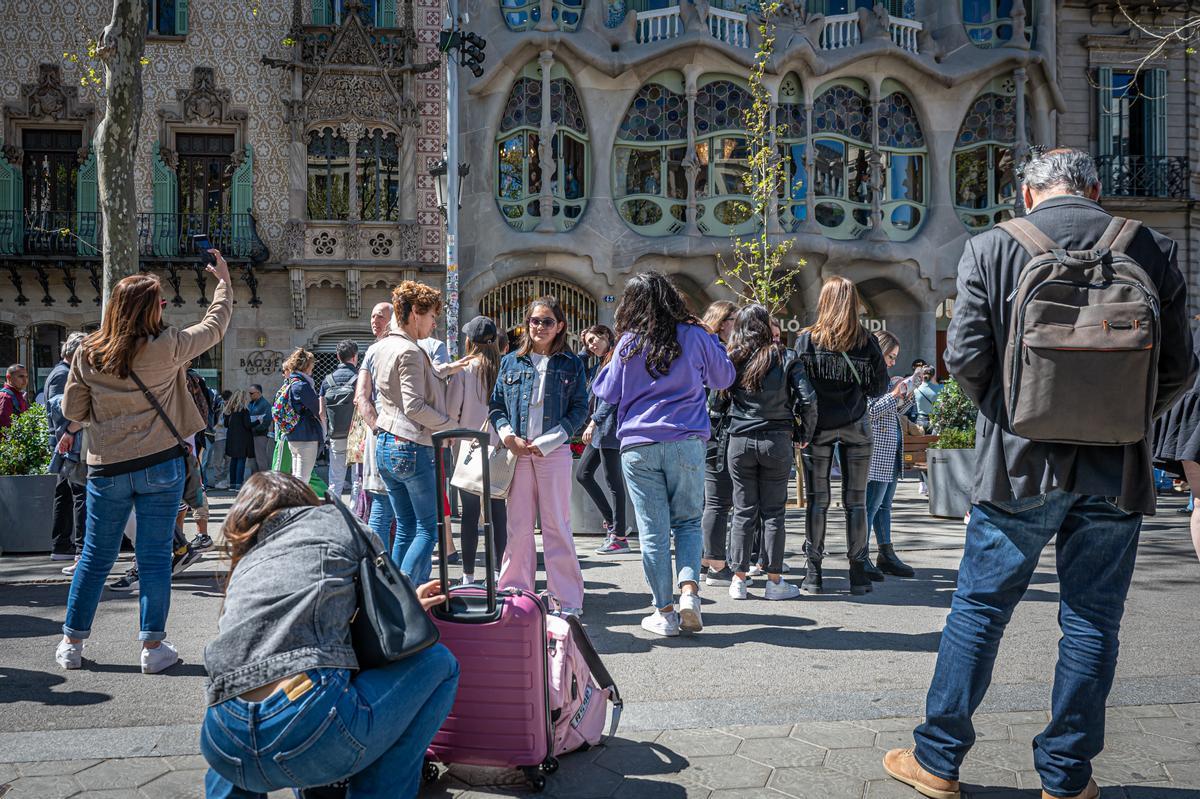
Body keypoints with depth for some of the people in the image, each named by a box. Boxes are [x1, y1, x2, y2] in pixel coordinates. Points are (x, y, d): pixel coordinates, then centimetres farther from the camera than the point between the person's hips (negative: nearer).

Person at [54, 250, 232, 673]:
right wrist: (223, 281, 19)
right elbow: (215, 325, 6)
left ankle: (71, 643, 24)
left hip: (107, 467, 3)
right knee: (155, 556, 4)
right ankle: (153, 646, 11)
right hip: (160, 464, -3)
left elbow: (73, 408, 5)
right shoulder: (167, 347, -10)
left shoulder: (88, 352, -1)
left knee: (95, 557, 15)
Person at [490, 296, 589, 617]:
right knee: (518, 527, 6)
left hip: (554, 453, -2)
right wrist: (508, 436, -7)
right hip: (517, 453, 2)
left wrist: (546, 443, -9)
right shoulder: (511, 362, 11)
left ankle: (568, 600, 8)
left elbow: (579, 409, 0)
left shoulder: (571, 364, 5)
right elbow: (496, 406, 11)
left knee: (557, 527, 1)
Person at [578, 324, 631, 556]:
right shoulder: (601, 363, 19)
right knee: (583, 475, 12)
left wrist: (594, 422, -21)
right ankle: (613, 524, 18)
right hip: (599, 431, 10)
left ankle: (619, 537, 2)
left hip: (610, 427, -10)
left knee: (613, 480, -5)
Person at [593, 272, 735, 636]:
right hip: (686, 442, 0)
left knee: (653, 531, 5)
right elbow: (723, 378, 16)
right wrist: (712, 340, 28)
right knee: (688, 522, 14)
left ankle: (664, 612, 11)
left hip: (638, 447, 0)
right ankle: (689, 589, -6)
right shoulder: (694, 336, 2)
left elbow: (608, 393, 11)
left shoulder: (629, 344, 1)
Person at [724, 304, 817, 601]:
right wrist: (804, 434, 6)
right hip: (776, 440, -1)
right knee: (773, 511, 6)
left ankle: (739, 579, 12)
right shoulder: (785, 358, -2)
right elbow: (808, 400, -6)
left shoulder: (732, 359, 0)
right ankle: (774, 581, 10)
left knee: (744, 511, 9)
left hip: (739, 440, 1)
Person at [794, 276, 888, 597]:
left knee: (816, 500, 6)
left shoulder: (807, 339, -6)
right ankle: (858, 572, 11)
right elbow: (879, 388, 2)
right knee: (856, 500, 7)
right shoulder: (867, 342, -4)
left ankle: (813, 573, 9)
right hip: (855, 427, 1)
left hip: (817, 427, 0)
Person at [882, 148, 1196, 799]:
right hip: (1116, 469, 2)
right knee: (1092, 623, 12)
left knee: (978, 610, 8)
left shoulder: (990, 249, -4)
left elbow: (965, 357, -9)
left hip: (1019, 461, -1)